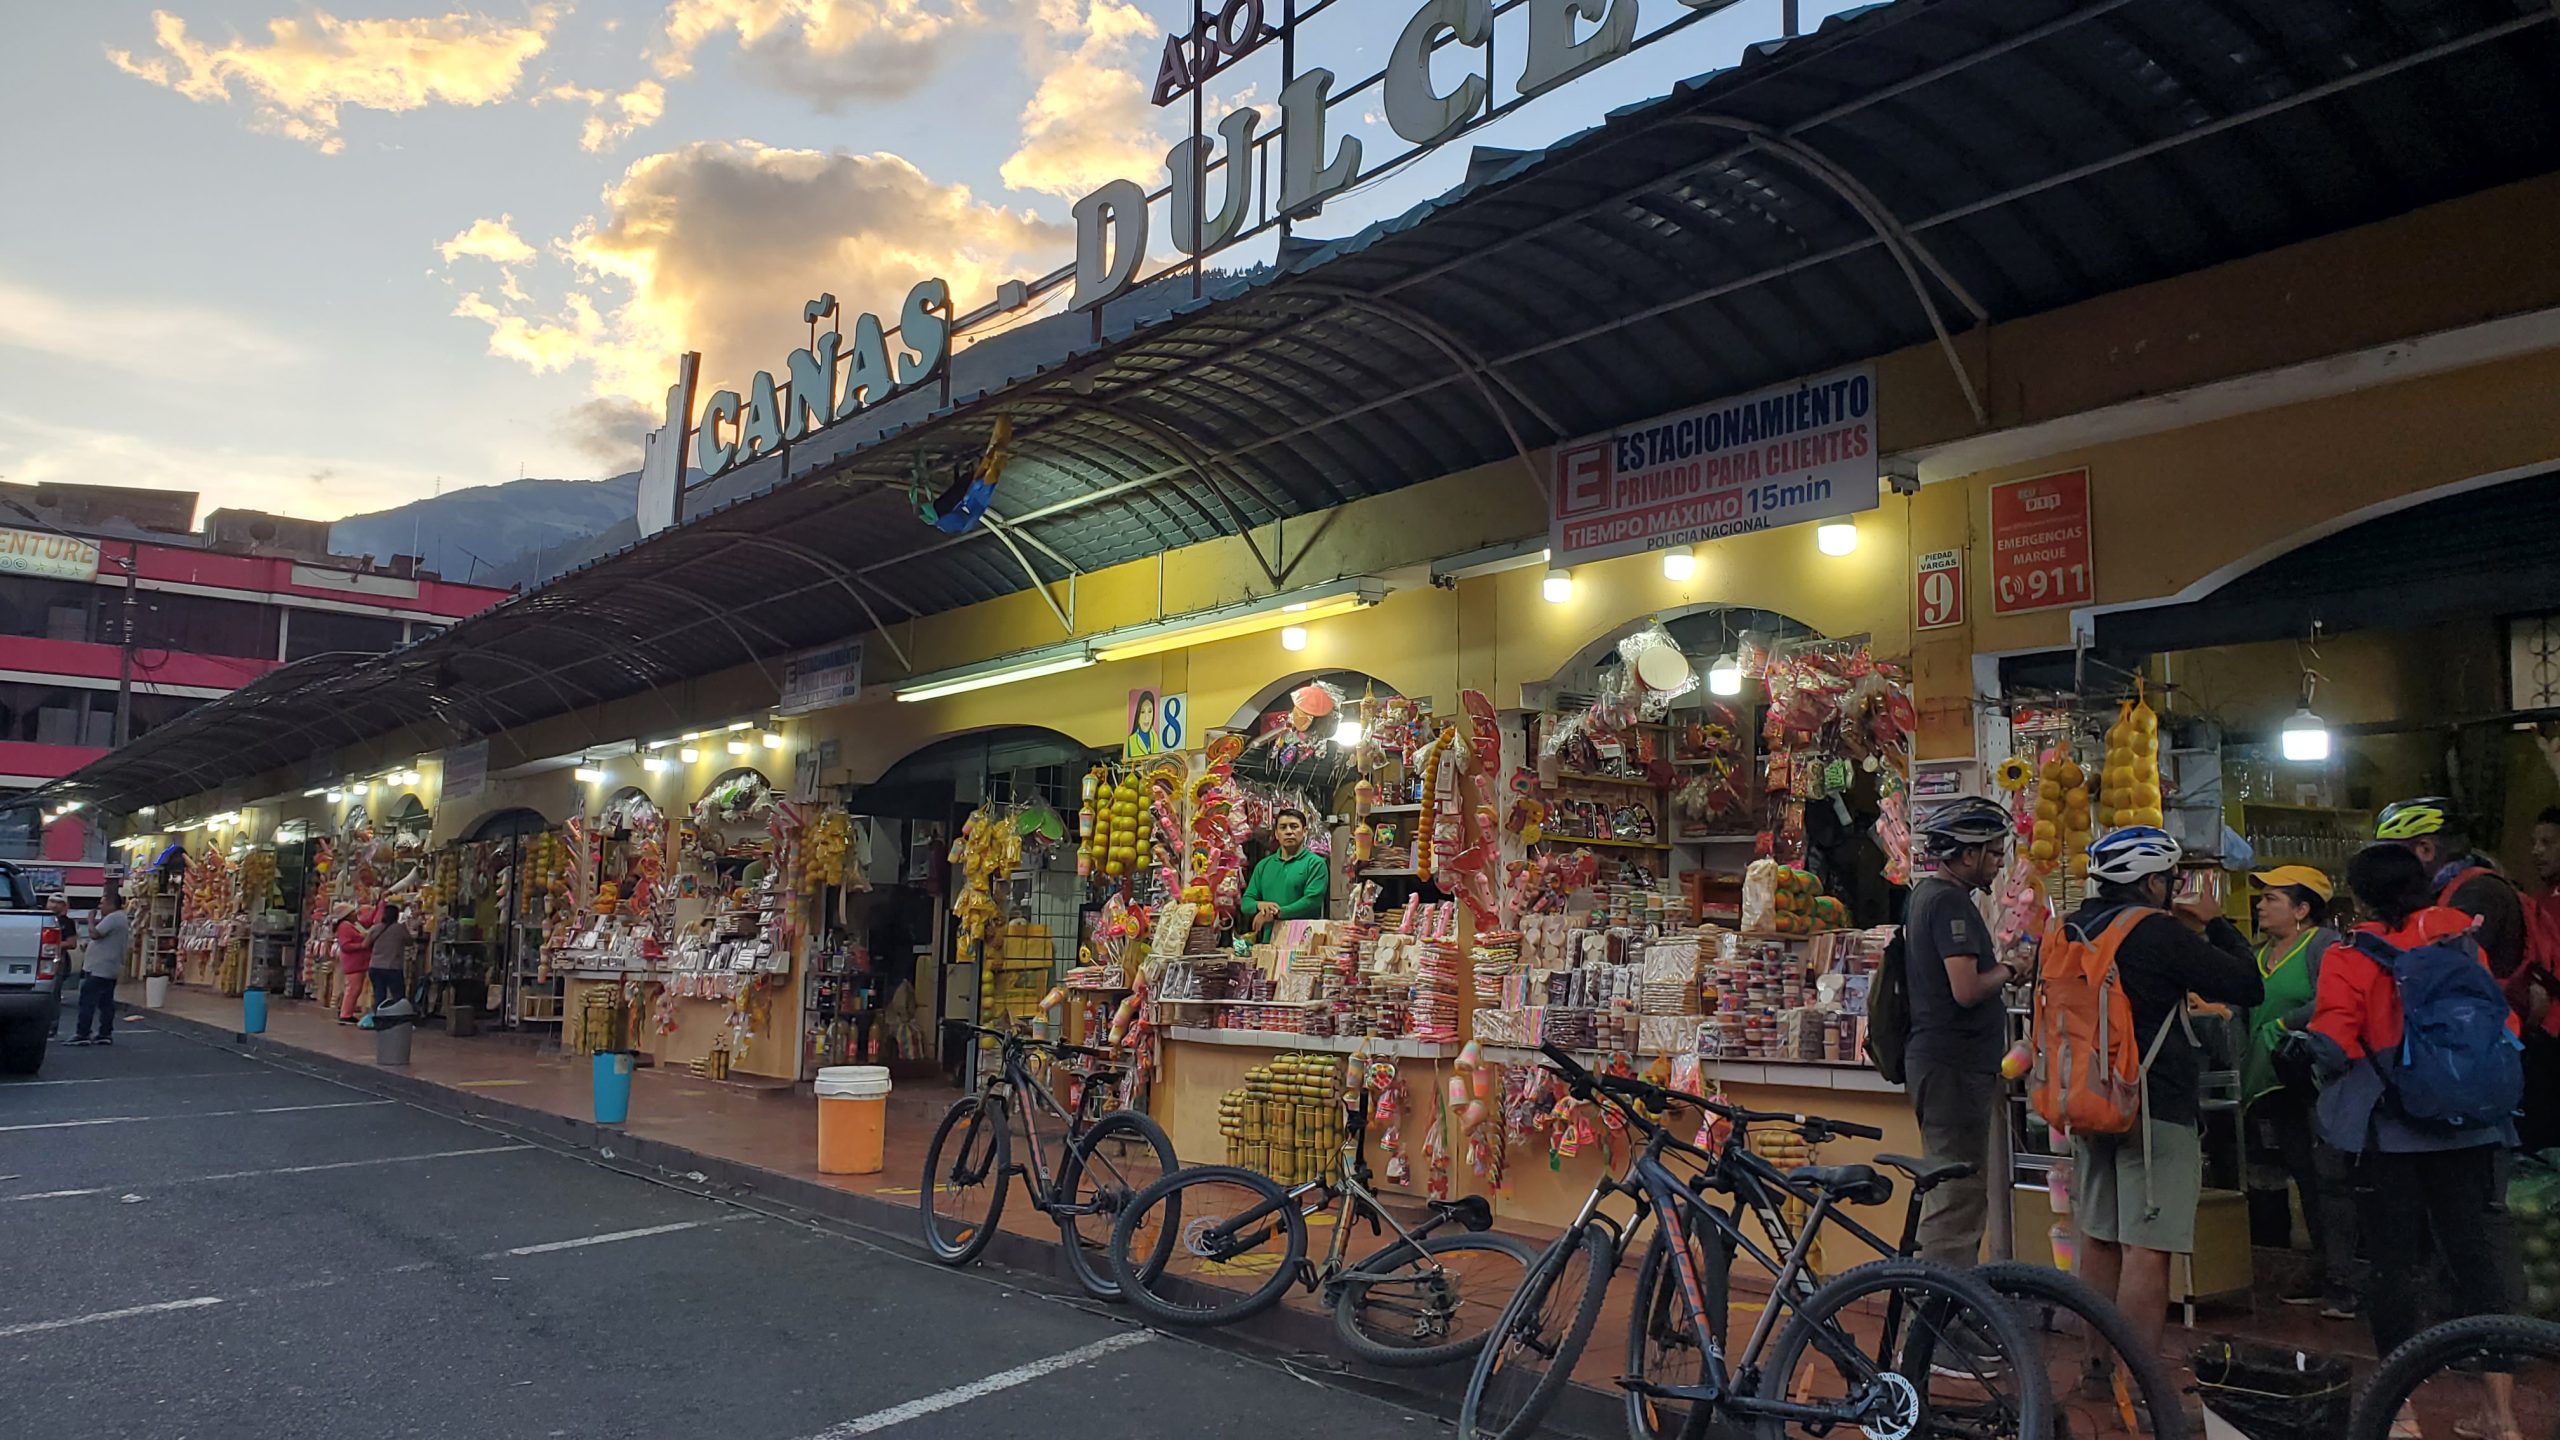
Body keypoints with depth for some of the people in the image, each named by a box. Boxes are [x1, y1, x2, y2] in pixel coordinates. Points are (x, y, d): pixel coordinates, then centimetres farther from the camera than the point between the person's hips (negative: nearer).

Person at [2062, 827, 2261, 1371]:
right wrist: (2217, 925, 5)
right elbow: (2248, 987, -10)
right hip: (2154, 1108, -8)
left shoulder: (2071, 929, 7)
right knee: (2147, 1248, -6)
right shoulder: (2160, 933, -15)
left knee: (2099, 1239, 15)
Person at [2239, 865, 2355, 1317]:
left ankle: (2342, 1282, -5)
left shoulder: (2325, 945, -9)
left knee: (2330, 1178, -8)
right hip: (2280, 1084, 8)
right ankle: (2322, 1274, 21)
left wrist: (2283, 1025, -17)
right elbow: (2247, 1008, 21)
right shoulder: (2261, 955, 16)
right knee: (2305, 1180, 12)